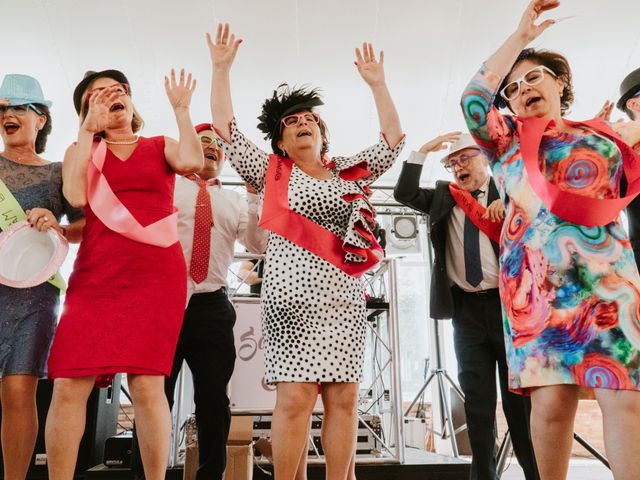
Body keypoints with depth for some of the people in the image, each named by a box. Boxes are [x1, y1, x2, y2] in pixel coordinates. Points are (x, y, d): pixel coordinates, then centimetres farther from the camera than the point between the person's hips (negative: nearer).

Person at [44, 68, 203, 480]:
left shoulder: (160, 146, 15)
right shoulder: (82, 150, 17)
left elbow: (192, 162, -8)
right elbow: (76, 196, -3)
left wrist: (181, 109, 2)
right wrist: (89, 129, 2)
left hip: (157, 276, -1)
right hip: (96, 275, 2)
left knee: (147, 385, -6)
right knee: (68, 385, -5)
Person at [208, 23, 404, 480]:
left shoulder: (351, 172, 17)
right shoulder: (271, 171, 10)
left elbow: (394, 138, 15)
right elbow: (225, 128, 5)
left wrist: (377, 82, 12)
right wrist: (221, 68, 3)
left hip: (345, 296, 3)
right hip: (293, 293, -3)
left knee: (344, 397, 2)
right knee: (295, 397, -7)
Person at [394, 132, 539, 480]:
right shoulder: (444, 196, 14)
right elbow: (404, 194, 3)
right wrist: (423, 151, -2)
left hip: (509, 302, -2)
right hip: (466, 308, 2)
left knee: (520, 395, 5)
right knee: (477, 398, 6)